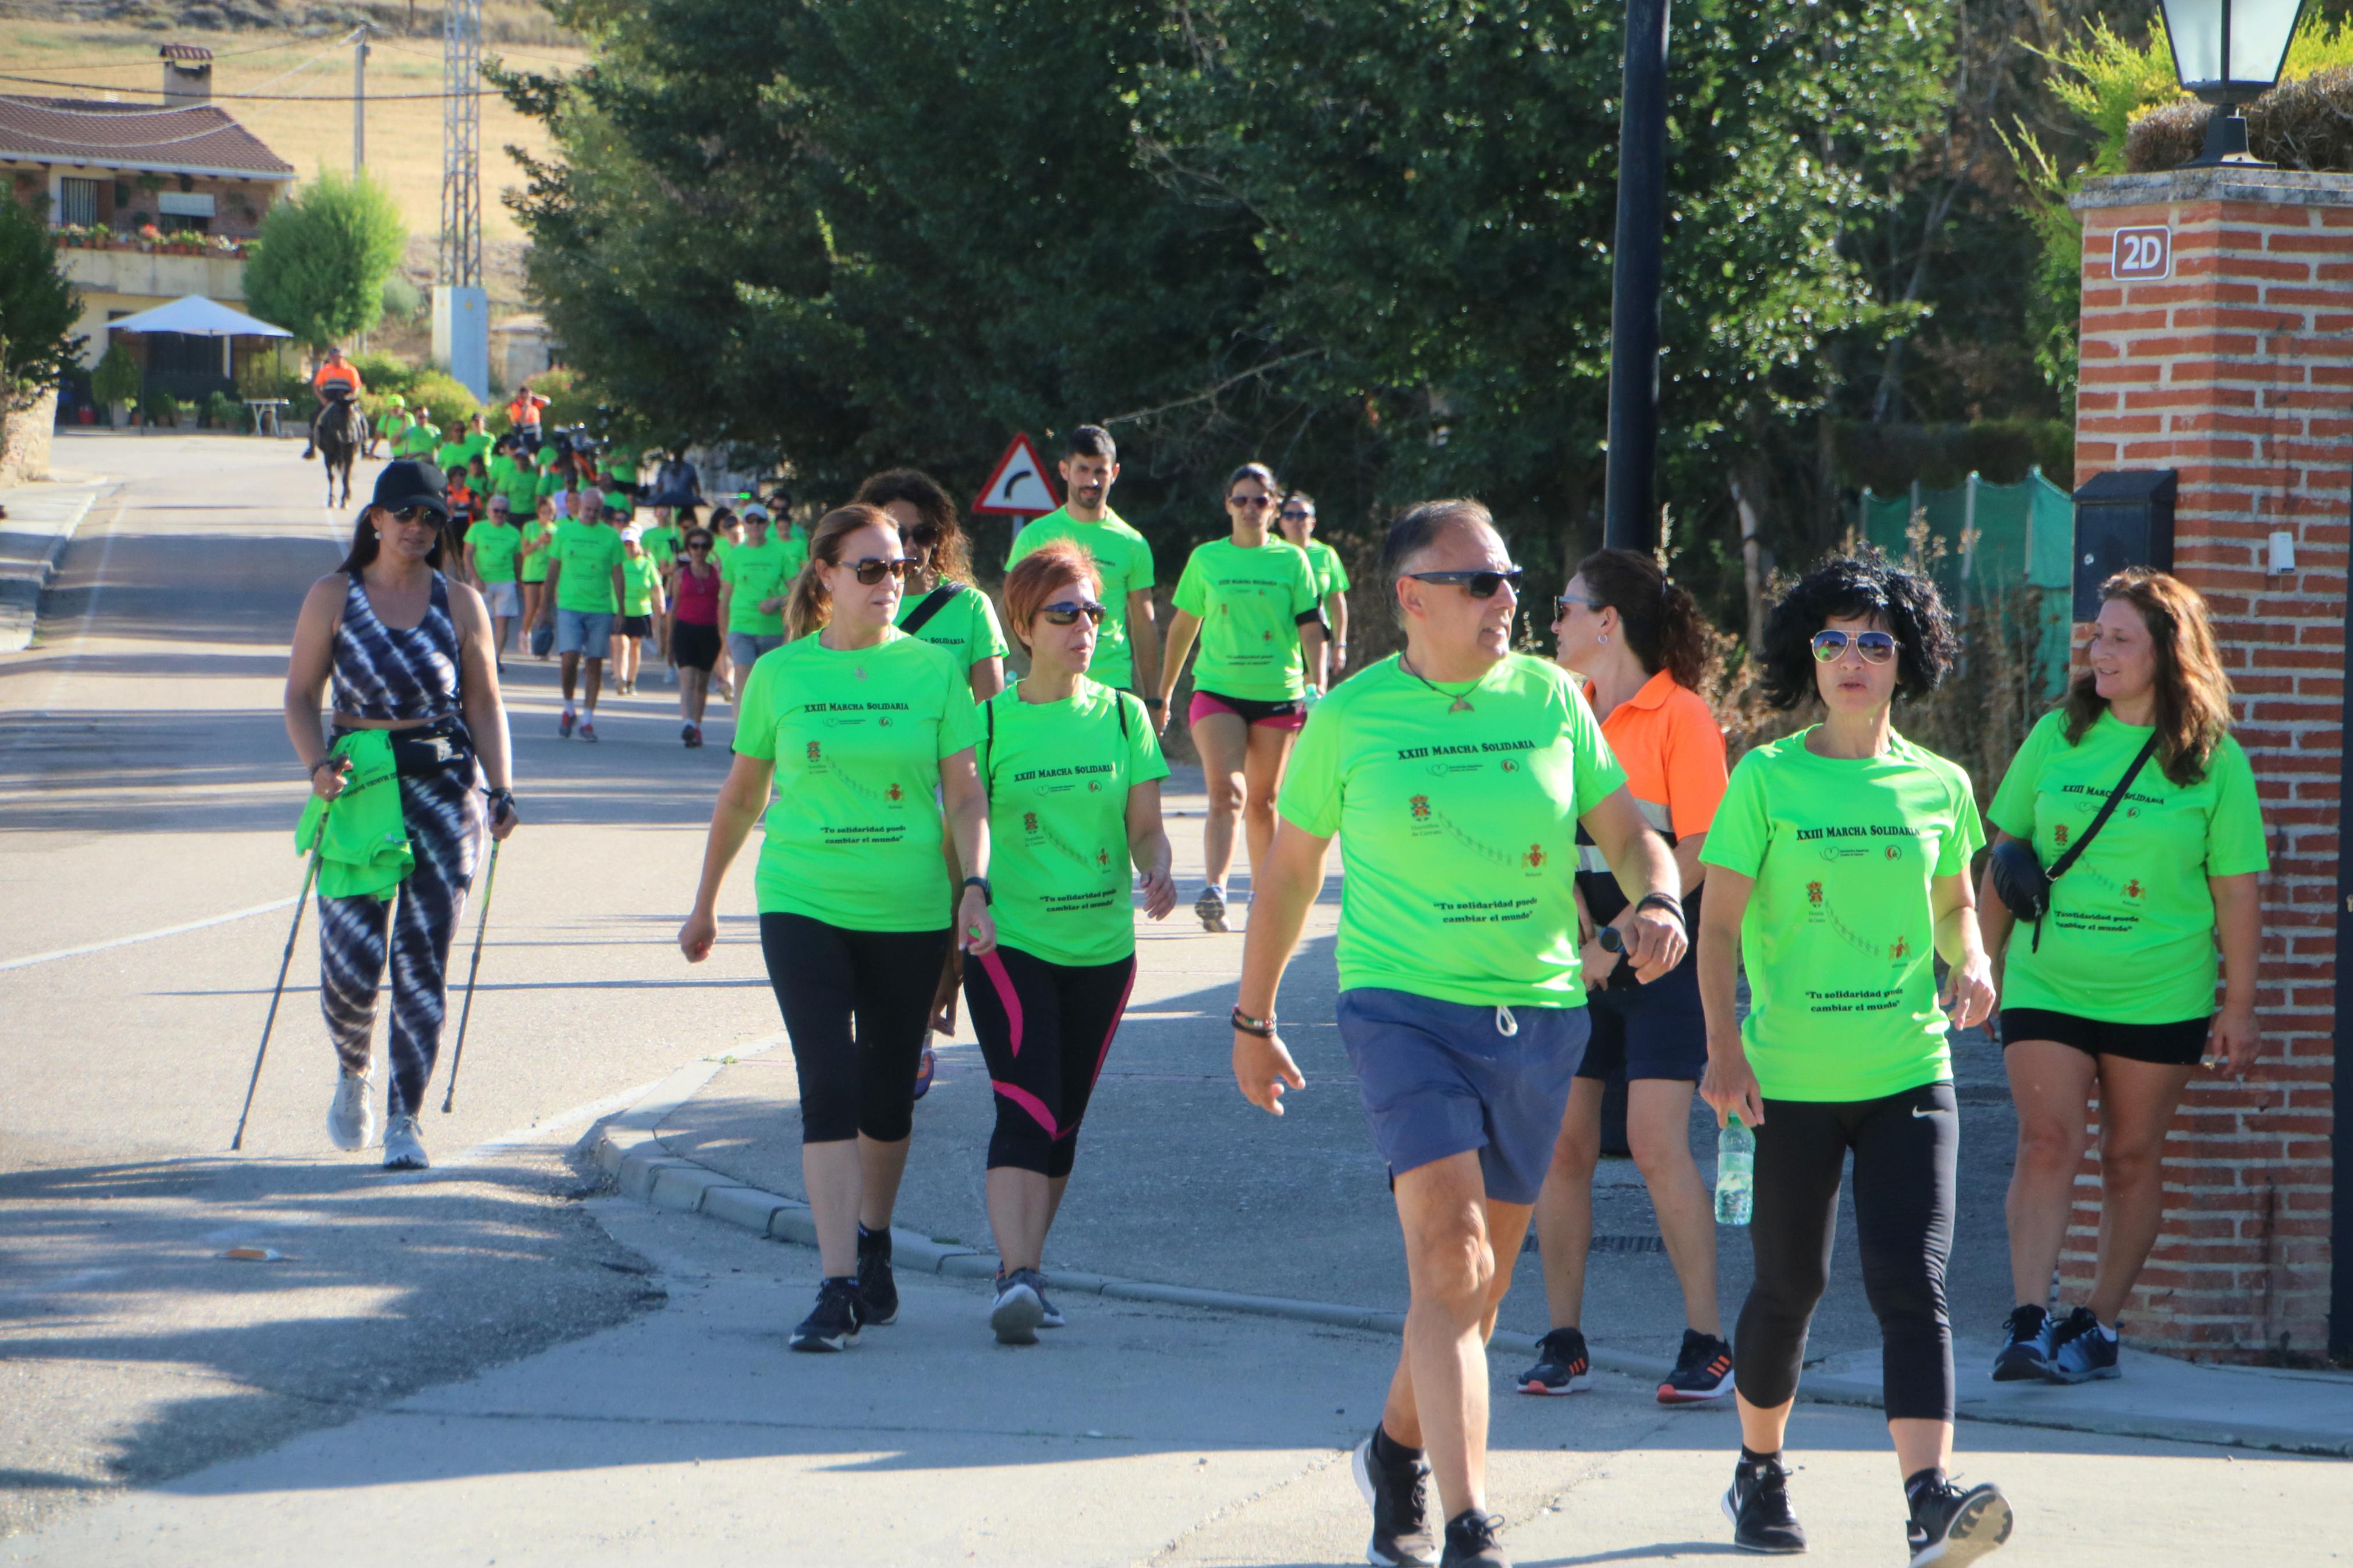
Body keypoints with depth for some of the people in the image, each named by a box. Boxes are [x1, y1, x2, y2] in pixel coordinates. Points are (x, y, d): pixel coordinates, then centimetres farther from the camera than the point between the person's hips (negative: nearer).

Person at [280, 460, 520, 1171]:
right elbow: (300, 695, 4)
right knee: (351, 965, -7)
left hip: (444, 791, 1)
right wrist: (317, 766, -13)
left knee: (421, 963, -4)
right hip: (357, 792, -1)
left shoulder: (459, 603, 5)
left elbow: (485, 705, 8)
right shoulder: (333, 597, 3)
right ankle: (353, 1073, 25)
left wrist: (501, 792, -2)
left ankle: (403, 1121, 1)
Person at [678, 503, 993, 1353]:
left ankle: (873, 1244, 36)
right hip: (803, 904, -1)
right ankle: (838, 1289, -15)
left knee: (888, 1093, 11)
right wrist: (706, 902, 19)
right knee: (829, 1089, -12)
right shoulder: (779, 675, 3)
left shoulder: (934, 670, 2)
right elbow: (743, 793, 14)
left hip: (911, 912, 1)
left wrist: (975, 887, -14)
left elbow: (965, 794, 1)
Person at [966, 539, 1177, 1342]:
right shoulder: (991, 724, -1)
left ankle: (1025, 1267, 23)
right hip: (1010, 943, -4)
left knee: (1064, 1121, 11)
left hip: (1102, 946, 4)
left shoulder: (1125, 717, 7)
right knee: (1027, 1109, -18)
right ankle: (1016, 1276, -25)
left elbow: (1145, 827, 4)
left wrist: (1157, 873, -16)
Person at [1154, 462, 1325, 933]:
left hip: (1278, 694, 1)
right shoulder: (1206, 559, 7)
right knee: (1225, 791, -18)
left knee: (1262, 802, 8)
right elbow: (1183, 626, 15)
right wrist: (1163, 692, 17)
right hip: (1217, 690, -1)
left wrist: (1316, 687, -11)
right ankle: (1214, 890, -29)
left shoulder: (1292, 560, 5)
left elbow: (1311, 628, 1)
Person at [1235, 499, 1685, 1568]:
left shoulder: (1550, 699, 5)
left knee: (1479, 1278, 12)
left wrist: (1656, 903, -12)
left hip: (1538, 1012, 4)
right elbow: (1290, 871, 11)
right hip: (1404, 1007, -4)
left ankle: (1398, 1449, 39)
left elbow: (1626, 832, 11)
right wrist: (1253, 1018, 16)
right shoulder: (1351, 718, 0)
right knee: (1450, 1255, -19)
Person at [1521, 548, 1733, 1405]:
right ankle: (1563, 1341, 7)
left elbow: (1699, 854, -11)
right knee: (1562, 1142, 0)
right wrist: (1573, 932, -6)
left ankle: (1706, 1341, -8)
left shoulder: (1681, 716, -7)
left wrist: (1618, 939, -14)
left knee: (1656, 1141, -13)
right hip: (1572, 956, 5)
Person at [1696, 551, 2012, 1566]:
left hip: (1909, 1072, 1)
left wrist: (1972, 967, -2)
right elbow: (1719, 924, -2)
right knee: (1789, 1283, 11)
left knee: (1912, 1285, -12)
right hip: (1791, 1077, -1)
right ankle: (1759, 1474, 34)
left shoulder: (1937, 785, 7)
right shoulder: (1766, 780, -2)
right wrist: (1723, 1047, -13)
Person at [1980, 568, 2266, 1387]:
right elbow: (2005, 858, 12)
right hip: (2046, 983, 1)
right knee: (2048, 1141, -12)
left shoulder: (2213, 763, -2)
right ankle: (2028, 1323, -18)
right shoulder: (2056, 736, 4)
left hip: (2158, 996, -1)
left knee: (2132, 1157, 6)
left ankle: (2098, 1322, 17)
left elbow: (2237, 890, 0)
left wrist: (2239, 1007, -1)